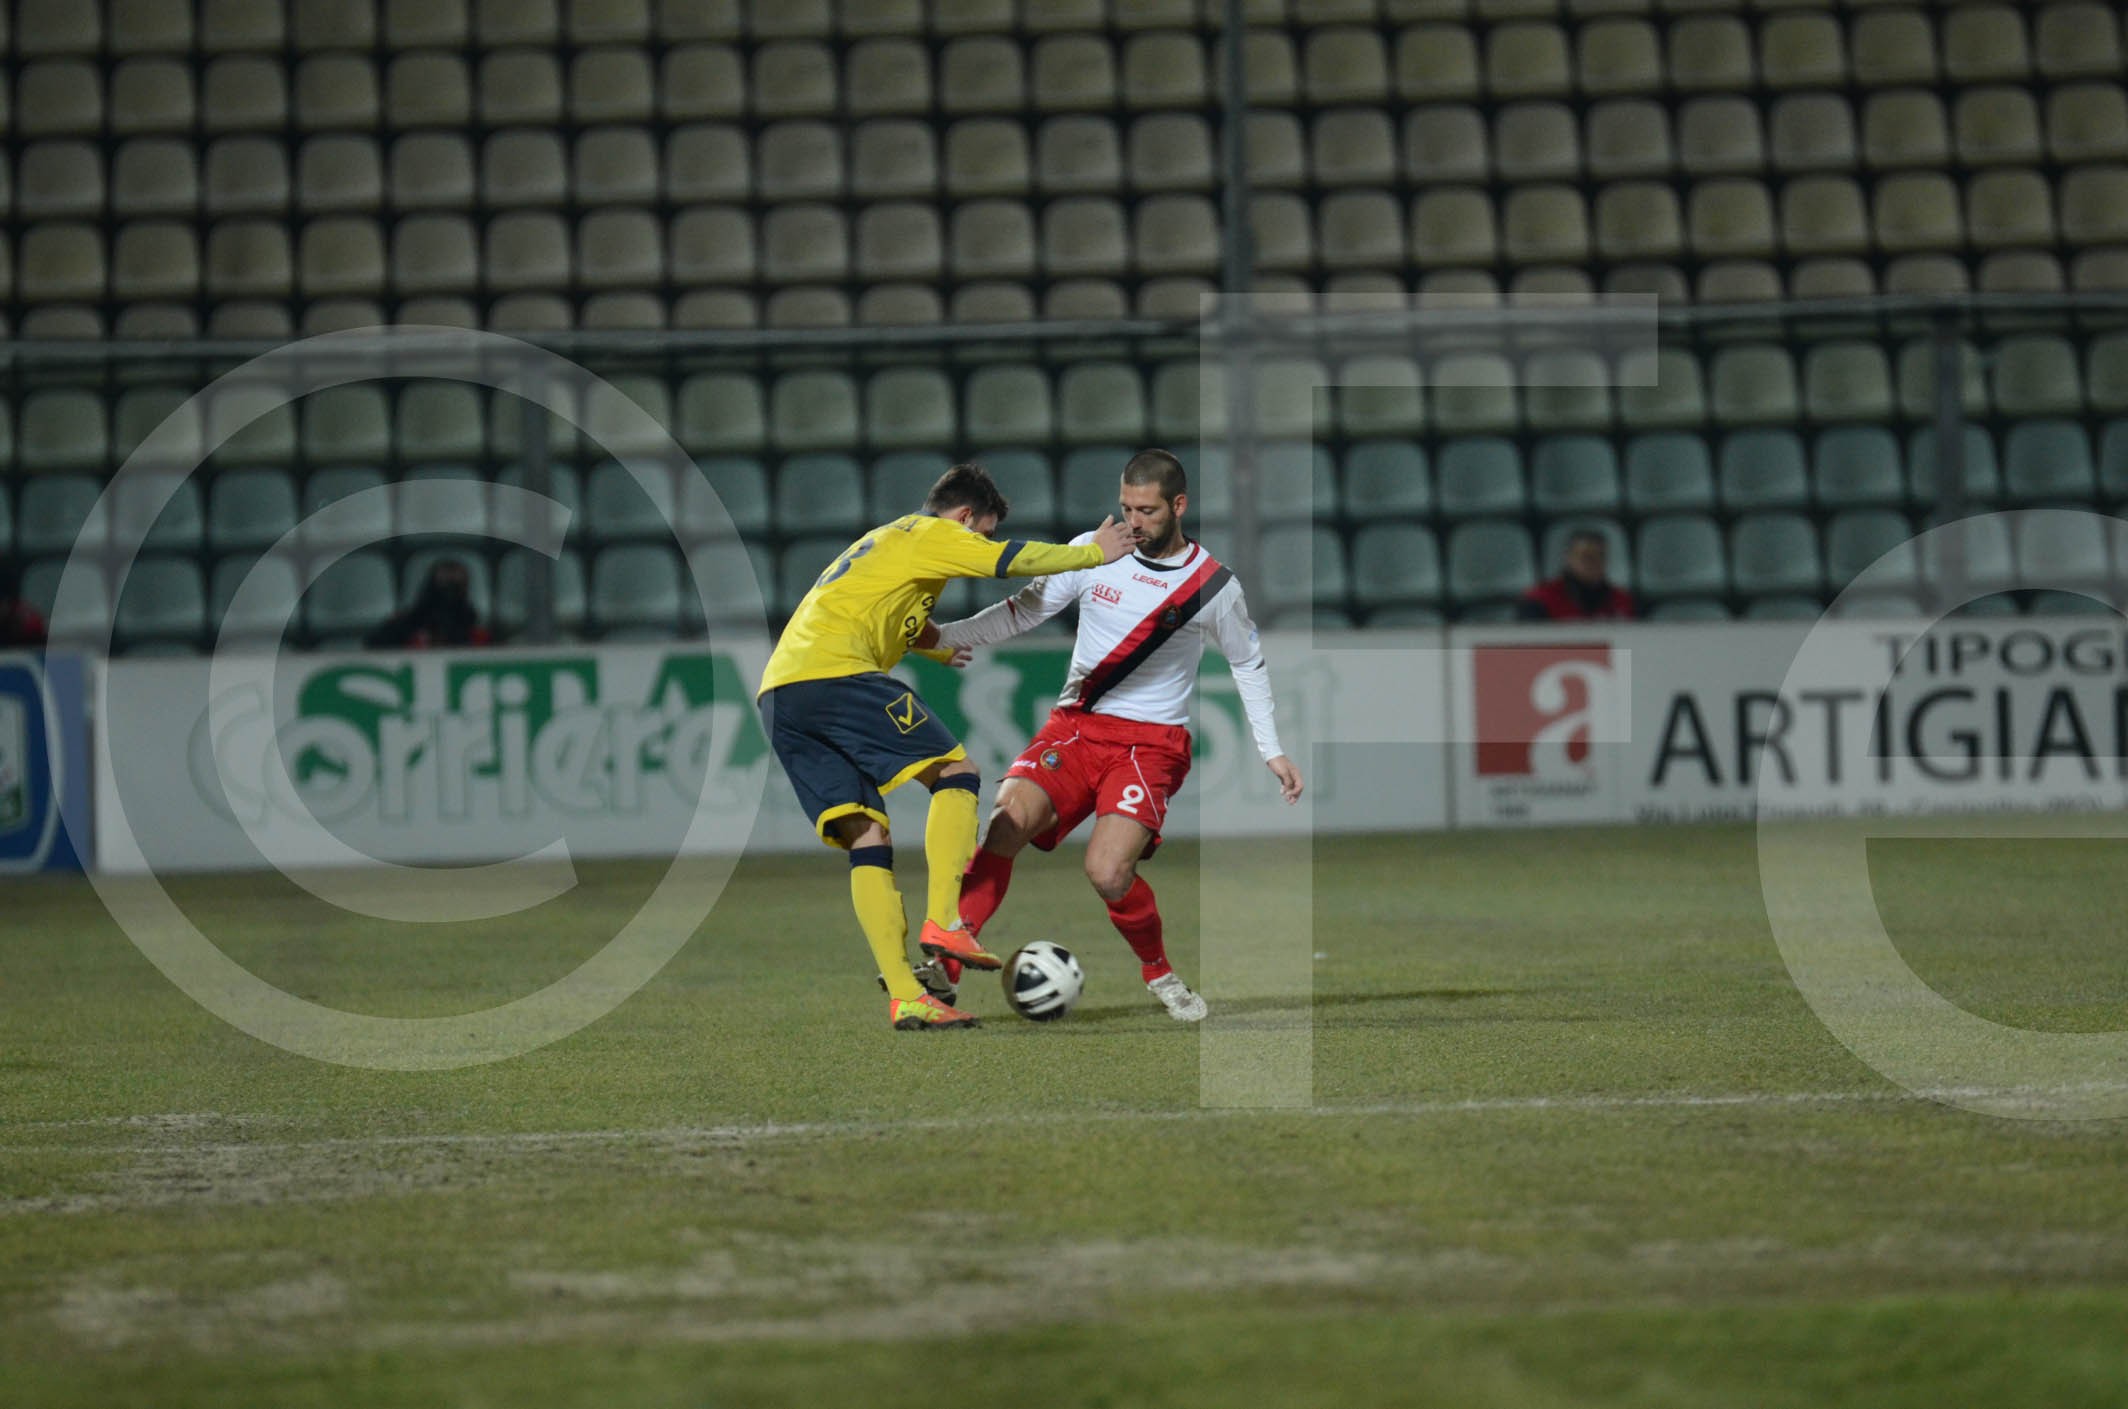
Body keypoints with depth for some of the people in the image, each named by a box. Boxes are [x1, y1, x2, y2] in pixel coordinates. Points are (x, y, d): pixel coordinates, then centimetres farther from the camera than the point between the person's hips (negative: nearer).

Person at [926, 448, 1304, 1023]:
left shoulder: (1214, 587, -2)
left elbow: (1248, 663, 13)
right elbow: (1024, 611, 6)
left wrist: (1272, 751, 12)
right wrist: (941, 634, -4)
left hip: (1152, 743, -2)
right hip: (1075, 725, 2)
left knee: (1107, 872, -23)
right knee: (1008, 822, -26)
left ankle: (1159, 972, 6)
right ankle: (943, 962, -23)